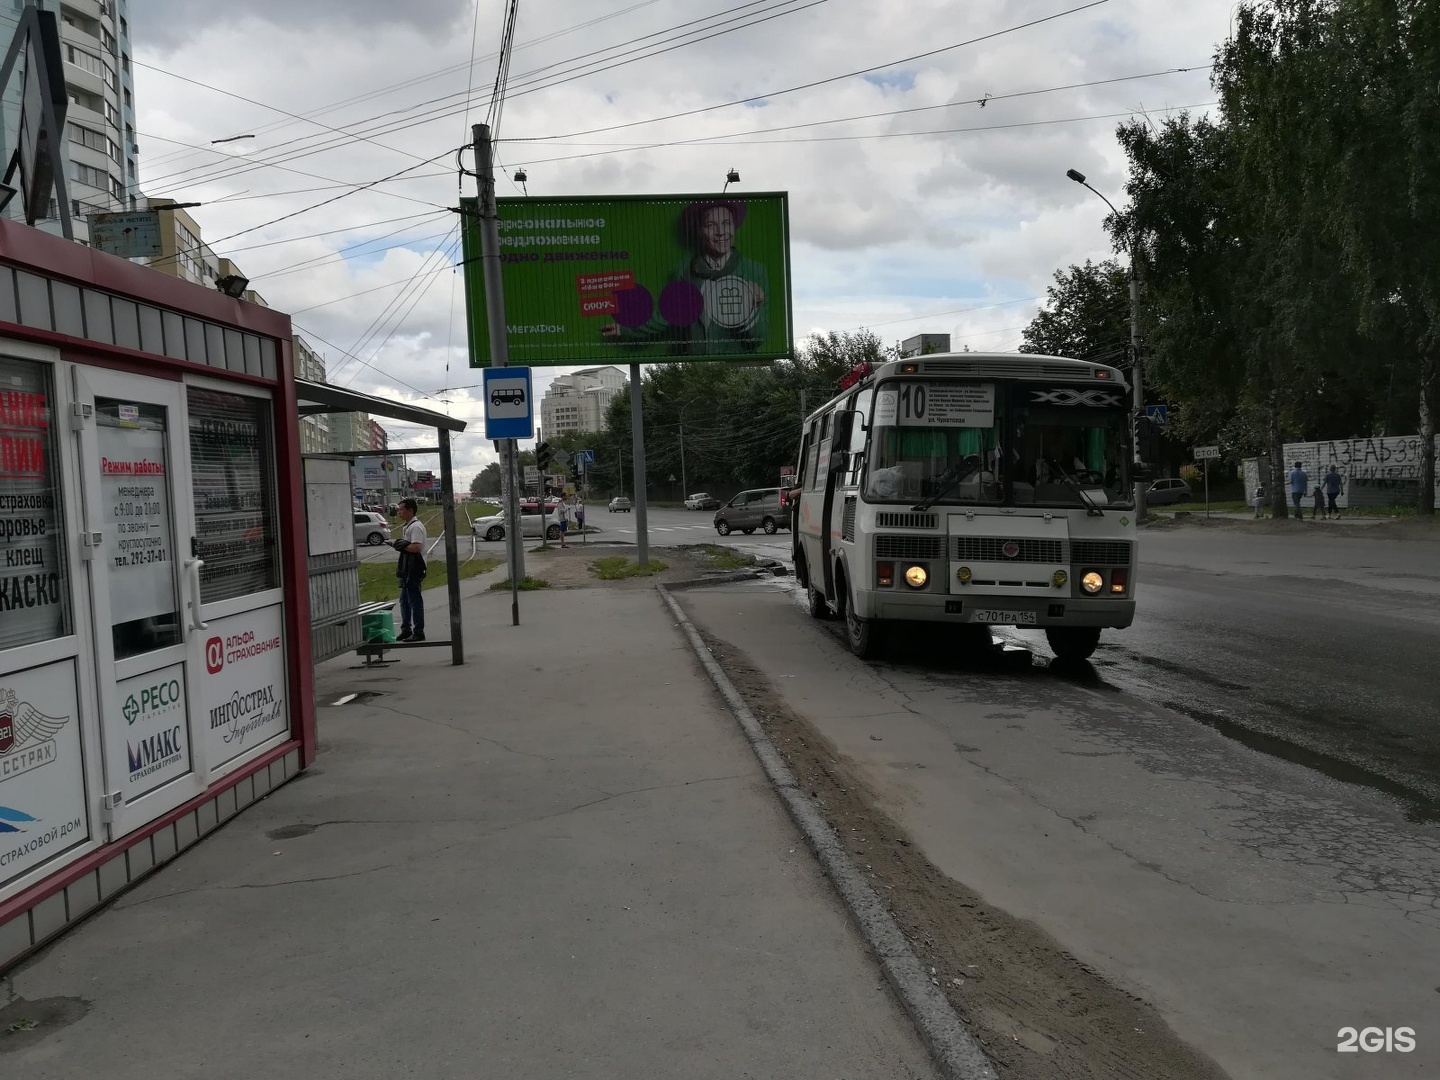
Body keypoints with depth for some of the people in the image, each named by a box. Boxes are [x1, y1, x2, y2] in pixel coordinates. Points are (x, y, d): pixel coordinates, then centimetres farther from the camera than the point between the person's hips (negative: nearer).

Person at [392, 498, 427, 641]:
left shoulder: (415, 527, -15)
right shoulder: (406, 526, 18)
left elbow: (416, 547, -25)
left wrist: (403, 546, -13)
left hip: (414, 569, -11)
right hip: (407, 569, 11)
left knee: (414, 600, -6)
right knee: (404, 600, 17)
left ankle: (418, 632, 0)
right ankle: (406, 630, 26)